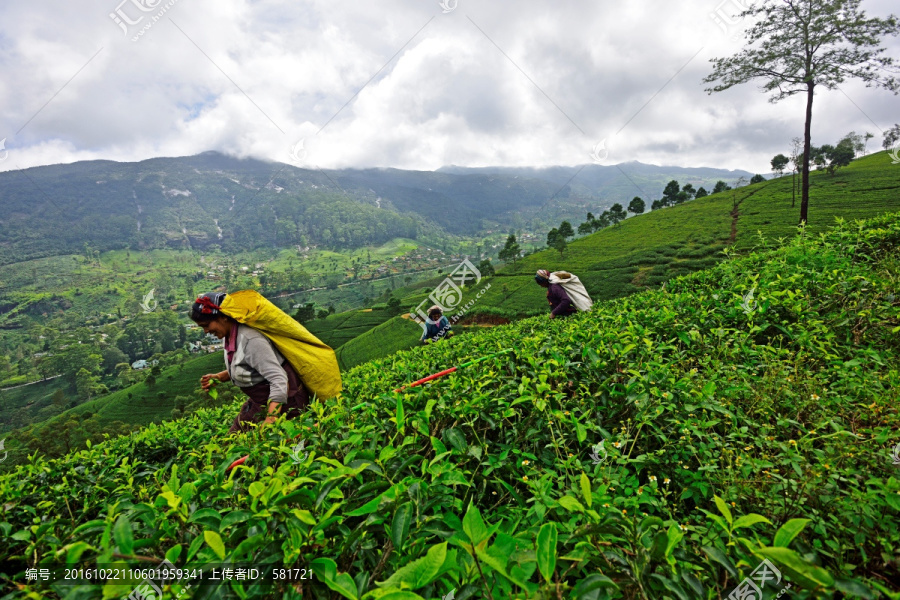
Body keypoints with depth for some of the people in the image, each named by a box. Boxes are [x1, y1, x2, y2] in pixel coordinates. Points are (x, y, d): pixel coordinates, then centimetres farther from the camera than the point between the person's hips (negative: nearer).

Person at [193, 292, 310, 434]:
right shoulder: (230, 337, 4)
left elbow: (279, 380, -31)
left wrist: (269, 420, -36)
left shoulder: (250, 341, -26)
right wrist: (219, 377, 5)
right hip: (261, 401, 10)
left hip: (284, 402, -10)